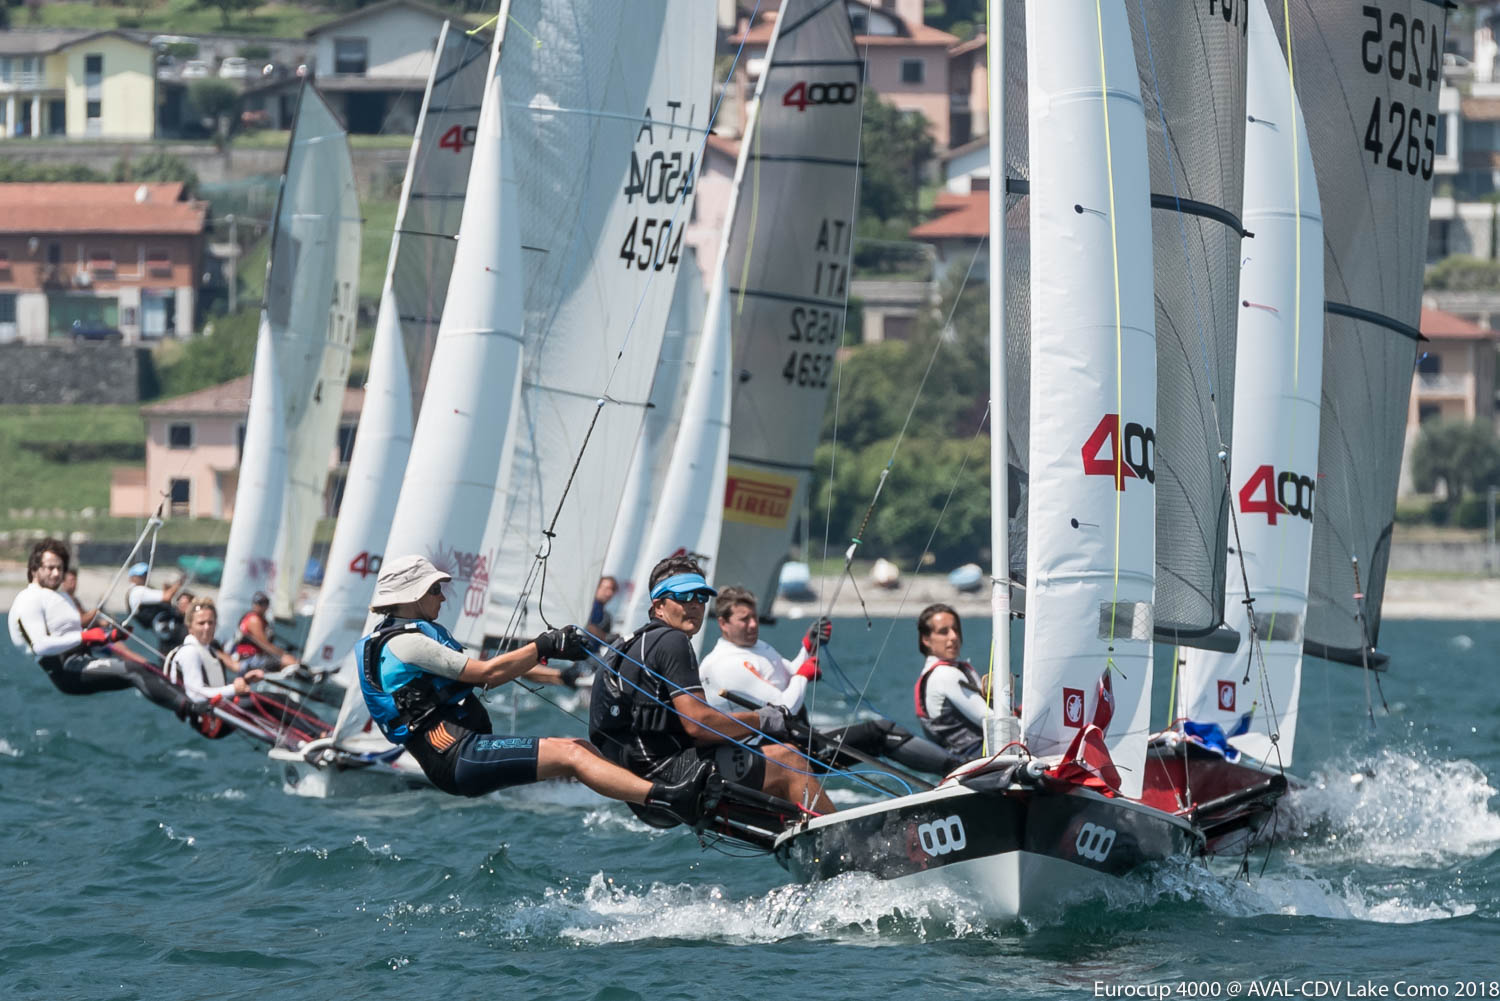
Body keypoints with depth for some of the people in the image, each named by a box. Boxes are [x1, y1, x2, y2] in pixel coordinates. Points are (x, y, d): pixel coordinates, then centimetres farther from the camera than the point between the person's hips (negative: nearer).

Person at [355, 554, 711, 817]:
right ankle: (671, 798, -27)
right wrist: (544, 647, -4)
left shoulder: (418, 634, 22)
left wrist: (544, 649, 13)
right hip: (457, 758, -10)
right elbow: (486, 673, -12)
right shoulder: (402, 641, -10)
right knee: (570, 755, -19)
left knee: (579, 747, 6)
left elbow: (482, 679, 21)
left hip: (467, 749, 10)